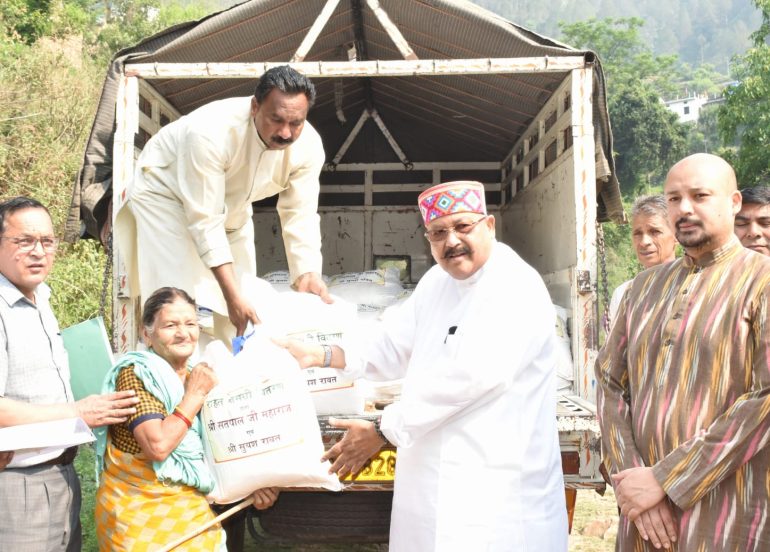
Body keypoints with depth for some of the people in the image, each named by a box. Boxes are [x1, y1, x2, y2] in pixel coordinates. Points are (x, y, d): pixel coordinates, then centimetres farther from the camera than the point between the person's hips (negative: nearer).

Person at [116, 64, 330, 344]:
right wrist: (232, 295, -41)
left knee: (248, 301, 3)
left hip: (231, 203, 5)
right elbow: (205, 220, -37)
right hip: (166, 192, -5)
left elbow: (300, 215, -18)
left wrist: (309, 274, -34)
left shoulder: (308, 145, -25)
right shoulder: (211, 132, -40)